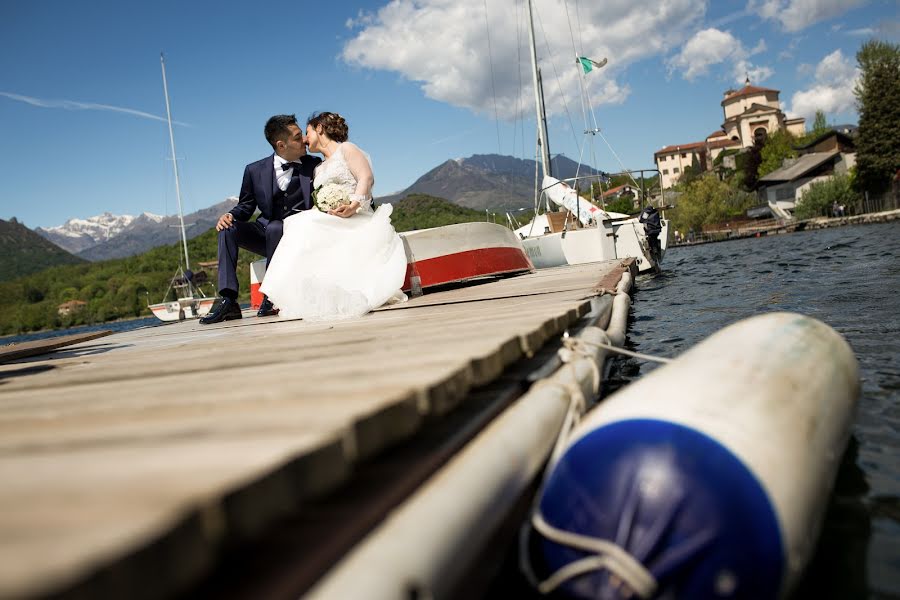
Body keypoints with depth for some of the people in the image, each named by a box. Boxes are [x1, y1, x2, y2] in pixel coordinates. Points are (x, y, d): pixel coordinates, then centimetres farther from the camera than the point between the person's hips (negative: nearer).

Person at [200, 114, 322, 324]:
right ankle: (229, 300, -29)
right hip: (266, 233, 3)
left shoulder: (314, 165, 3)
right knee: (227, 229, -21)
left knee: (274, 228, -35)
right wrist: (230, 215, -12)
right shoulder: (255, 170, 4)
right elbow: (246, 206, 10)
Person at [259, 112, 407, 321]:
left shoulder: (346, 149, 11)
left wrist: (353, 206, -22)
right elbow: (317, 204, 22)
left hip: (355, 218, -6)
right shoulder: (319, 169, 32)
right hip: (328, 223, 6)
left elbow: (367, 178, -5)